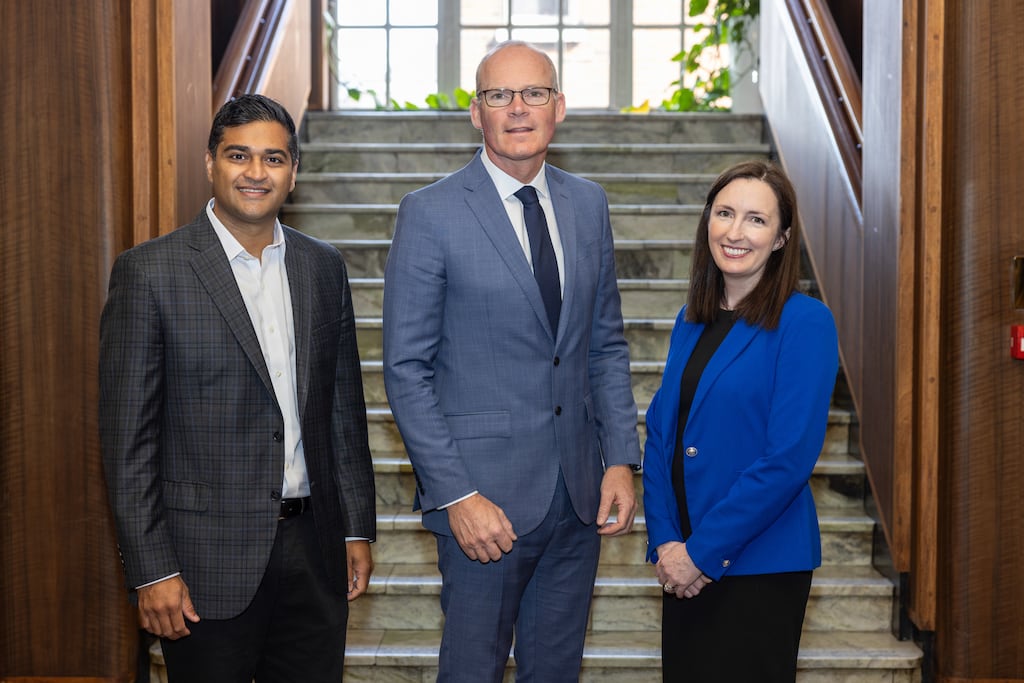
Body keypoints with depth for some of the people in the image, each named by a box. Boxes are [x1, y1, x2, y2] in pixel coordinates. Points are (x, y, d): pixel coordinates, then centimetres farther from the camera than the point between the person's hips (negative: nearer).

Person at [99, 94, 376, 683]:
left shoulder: (323, 267, 7)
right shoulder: (149, 271, -7)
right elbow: (128, 433, -8)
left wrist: (358, 528, 10)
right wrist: (152, 570, -11)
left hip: (314, 549, 4)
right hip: (208, 561, -4)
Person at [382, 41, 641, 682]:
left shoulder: (588, 203, 7)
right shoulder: (431, 213, -9)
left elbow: (607, 344, 12)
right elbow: (407, 370, -9)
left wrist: (621, 459, 3)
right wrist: (456, 495, -14)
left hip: (579, 492, 5)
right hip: (486, 492, -4)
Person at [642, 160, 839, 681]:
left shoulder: (805, 322, -11)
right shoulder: (692, 321, 8)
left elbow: (789, 457, -17)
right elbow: (659, 434, 8)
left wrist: (702, 552, -15)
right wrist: (666, 541, -5)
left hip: (759, 564, -6)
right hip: (684, 564, 6)